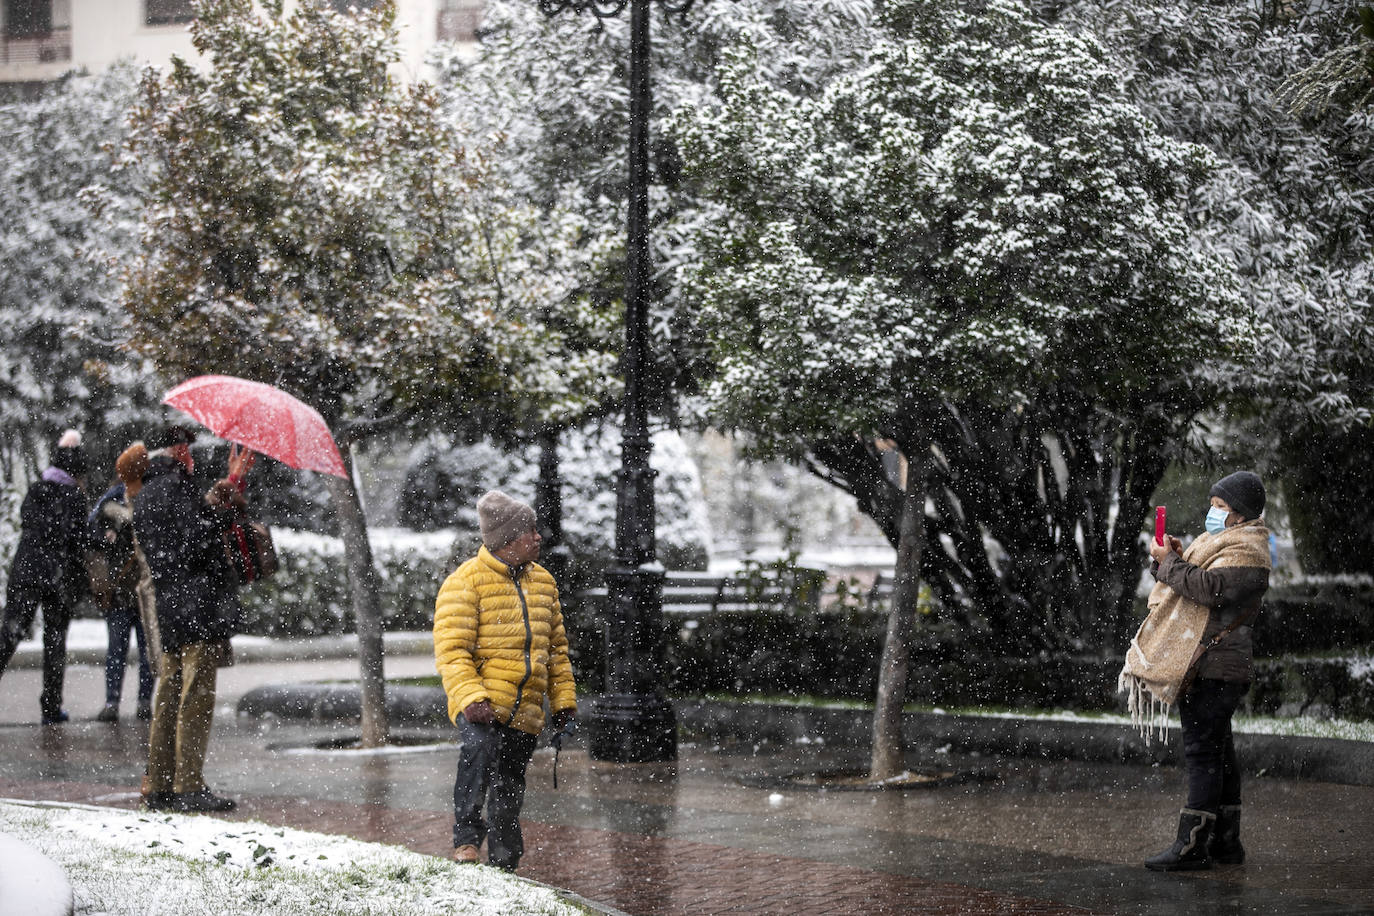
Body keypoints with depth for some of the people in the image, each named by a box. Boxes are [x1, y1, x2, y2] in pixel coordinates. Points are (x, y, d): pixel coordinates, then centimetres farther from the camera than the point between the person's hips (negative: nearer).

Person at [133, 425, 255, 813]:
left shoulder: (142, 498, 20)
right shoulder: (176, 486, -9)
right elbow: (197, 541, -18)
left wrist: (226, 489, 17)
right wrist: (226, 496, -12)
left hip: (170, 614, 9)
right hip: (199, 608, -9)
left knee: (168, 700, 11)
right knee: (197, 699, -7)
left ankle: (158, 786, 14)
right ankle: (189, 787, -8)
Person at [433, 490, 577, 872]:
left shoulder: (542, 582, 15)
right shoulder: (466, 581, -7)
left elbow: (557, 648, 23)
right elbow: (451, 650, -13)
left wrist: (563, 698, 17)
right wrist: (470, 697, -26)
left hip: (525, 709, 6)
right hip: (482, 704, -6)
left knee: (509, 788, 12)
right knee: (479, 747, -34)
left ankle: (503, 864, 24)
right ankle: (467, 836, -27)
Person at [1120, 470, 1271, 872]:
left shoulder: (1246, 552, -11)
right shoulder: (1223, 541, 22)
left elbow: (1209, 587, -25)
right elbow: (1194, 581, 21)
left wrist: (1169, 562, -15)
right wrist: (1174, 557, 2)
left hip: (1212, 669, -11)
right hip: (1208, 668, 11)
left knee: (1202, 752, -11)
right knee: (1218, 752, 13)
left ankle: (1193, 845, -11)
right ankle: (1226, 841, 19)